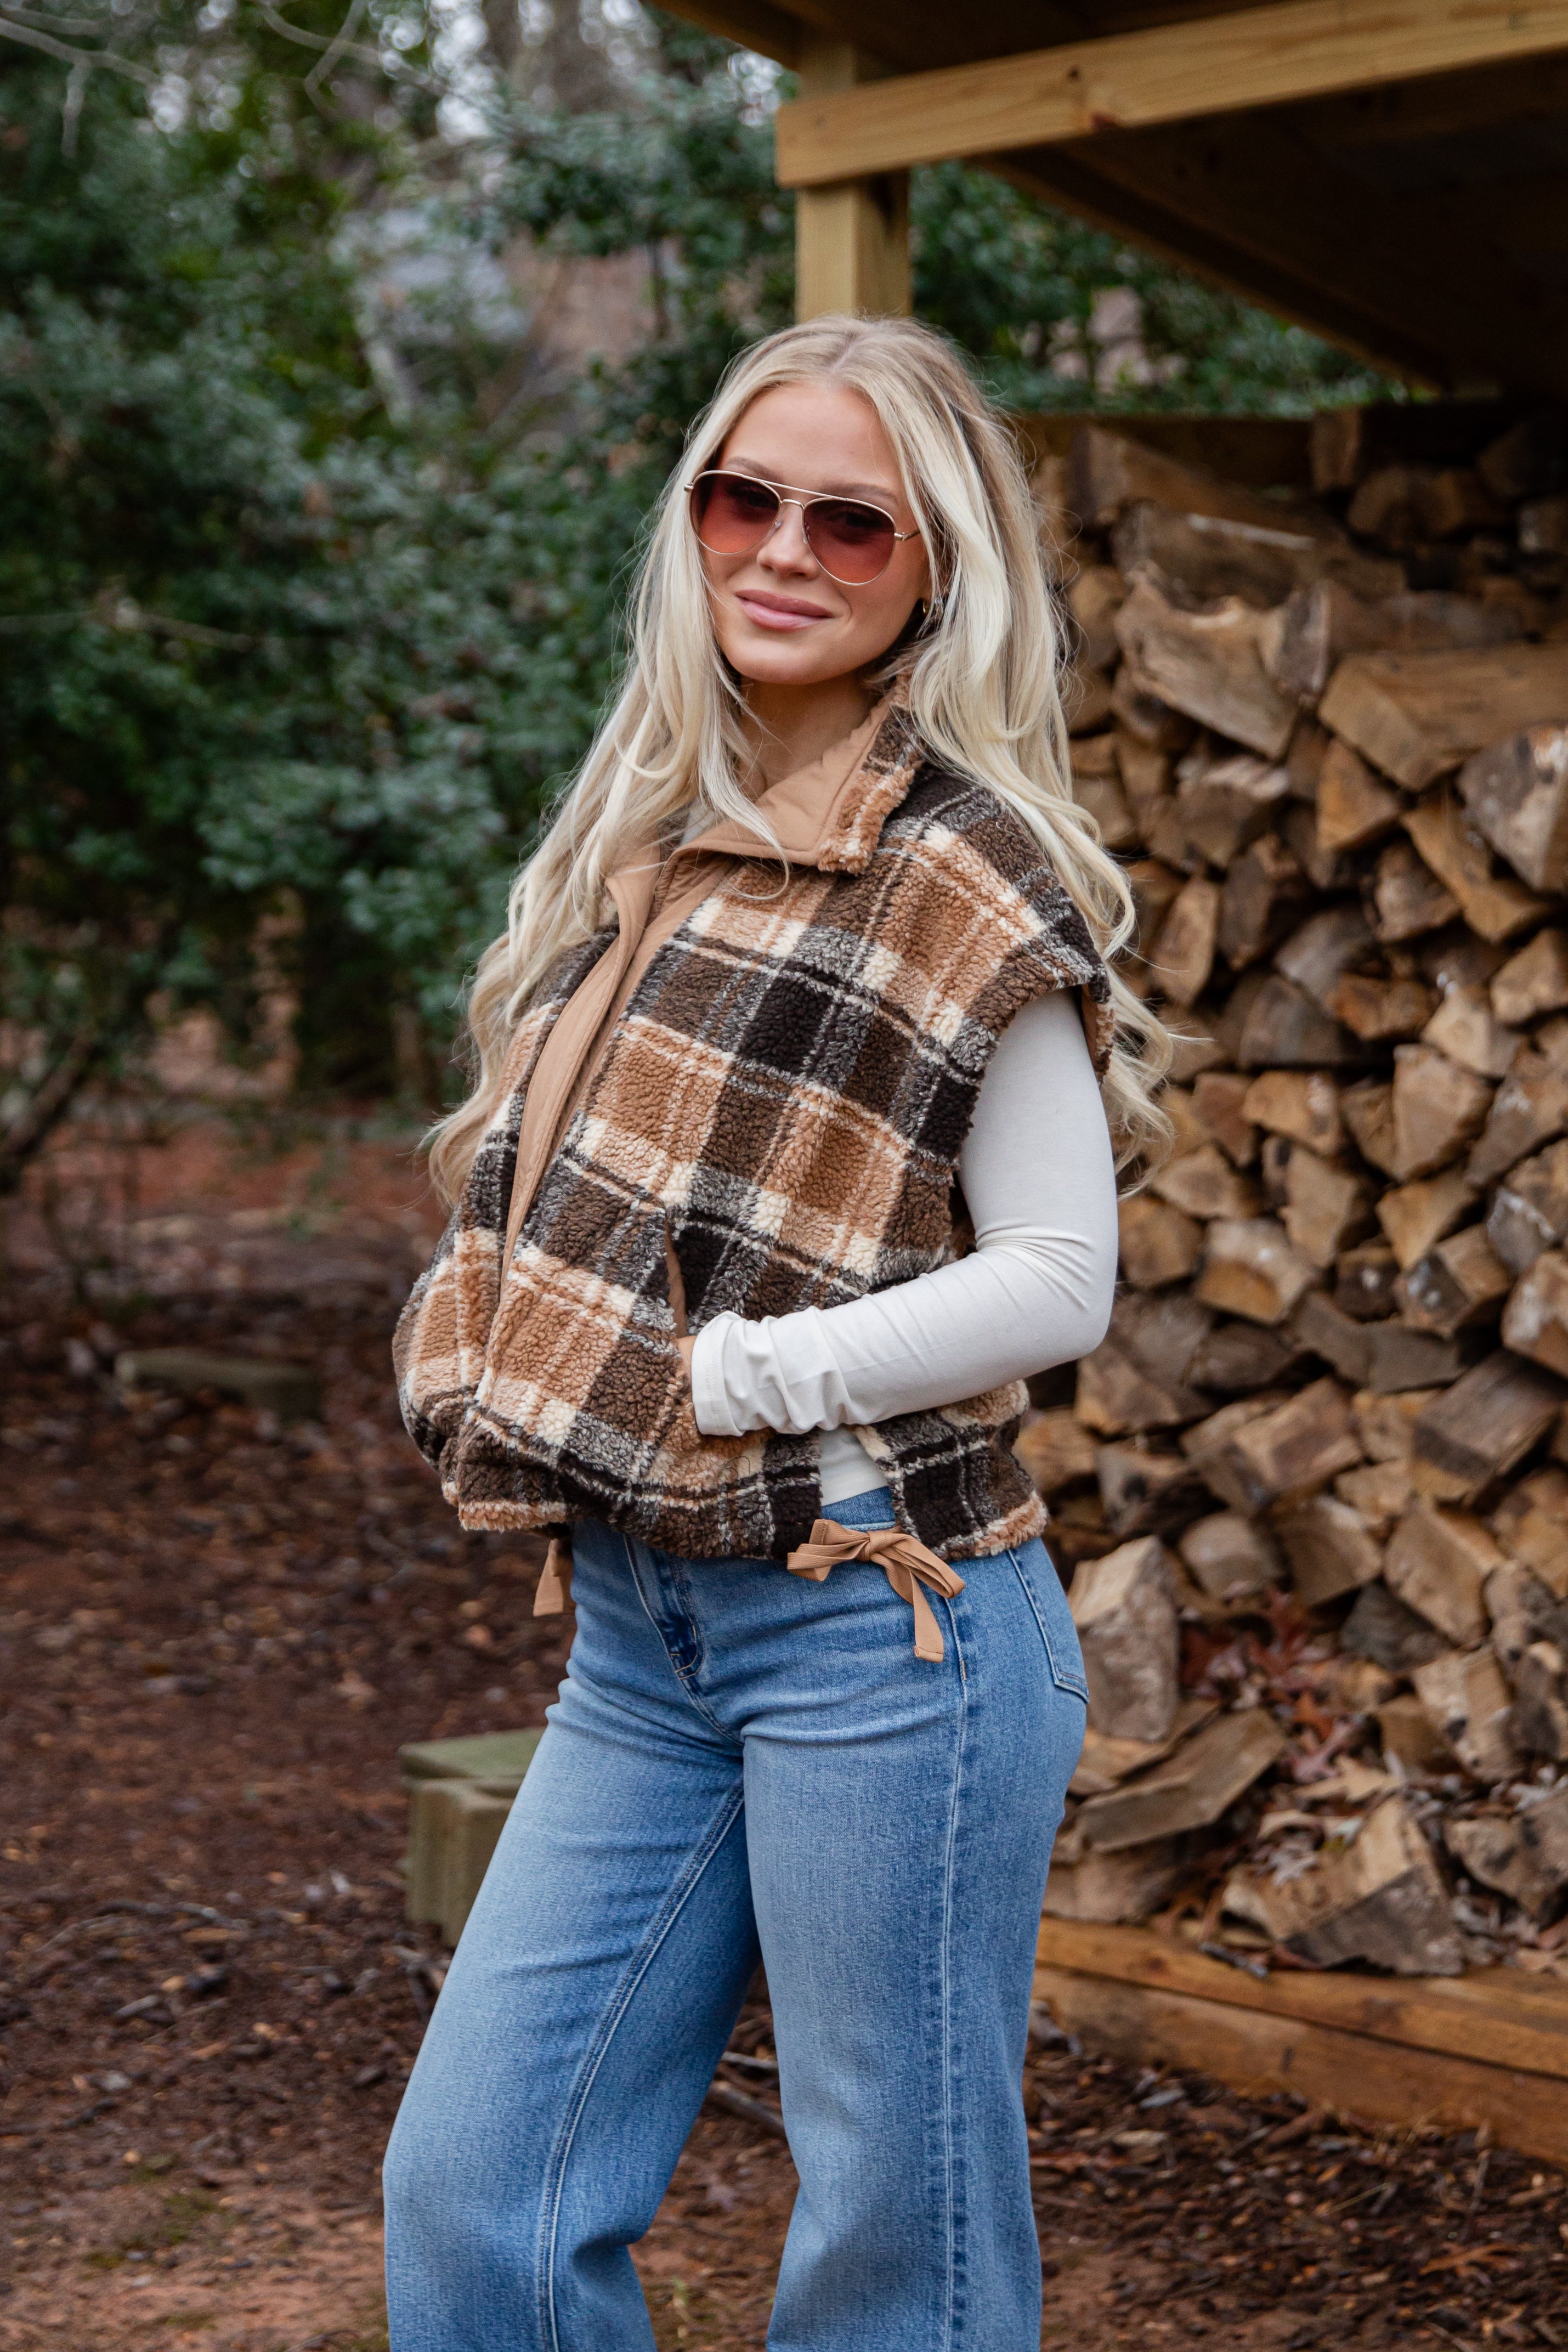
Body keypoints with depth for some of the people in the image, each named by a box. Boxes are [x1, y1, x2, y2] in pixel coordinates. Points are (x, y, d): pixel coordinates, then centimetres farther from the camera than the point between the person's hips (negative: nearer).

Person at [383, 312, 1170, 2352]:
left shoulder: (972, 876, -9)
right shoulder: (653, 833, 12)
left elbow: (1059, 1283, -12)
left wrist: (732, 1373, -15)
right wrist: (536, 1383, 0)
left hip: (880, 1618, -7)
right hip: (636, 1629, 7)